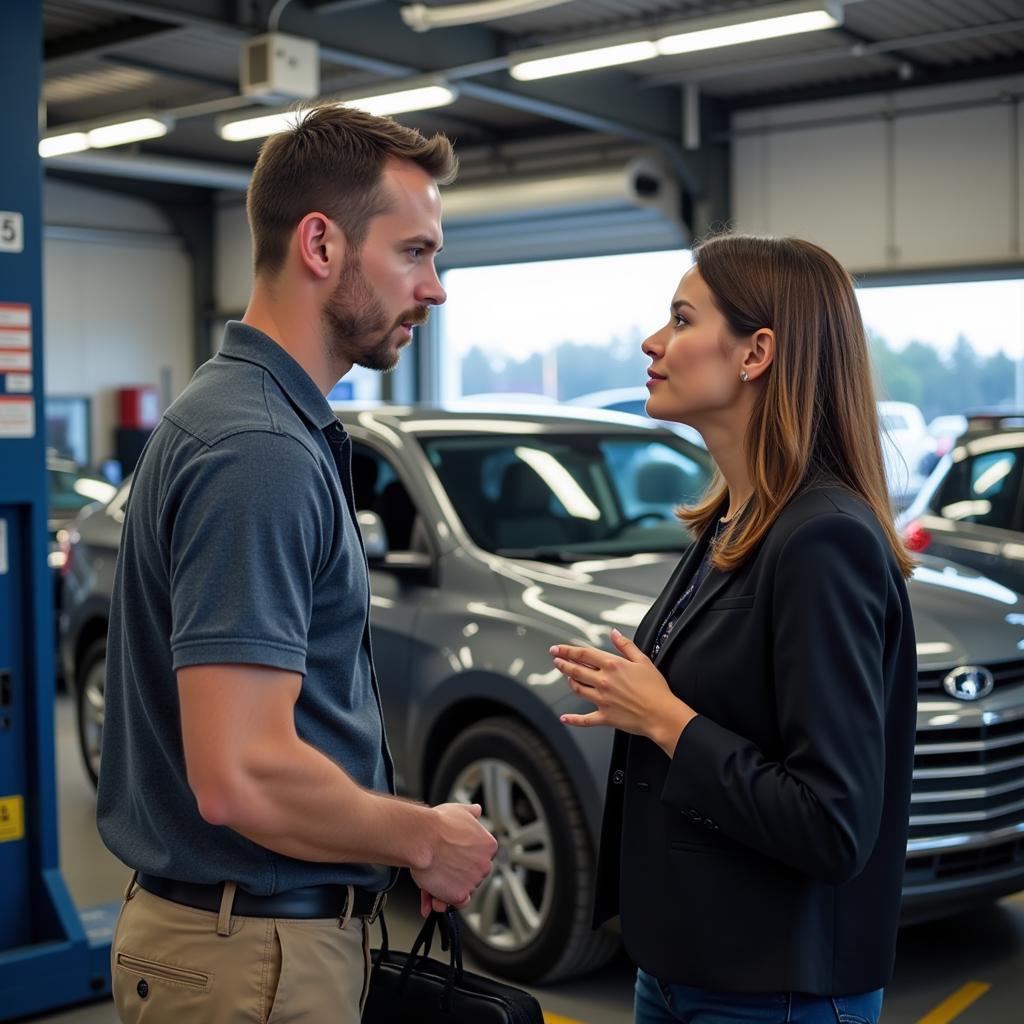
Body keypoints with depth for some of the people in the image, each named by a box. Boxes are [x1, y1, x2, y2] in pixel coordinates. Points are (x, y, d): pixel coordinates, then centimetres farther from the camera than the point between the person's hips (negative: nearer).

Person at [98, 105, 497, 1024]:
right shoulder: (259, 453, -24)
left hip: (297, 929, 9)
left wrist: (400, 836, 8)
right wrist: (424, 839, -14)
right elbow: (242, 775, -29)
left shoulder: (285, 426, 7)